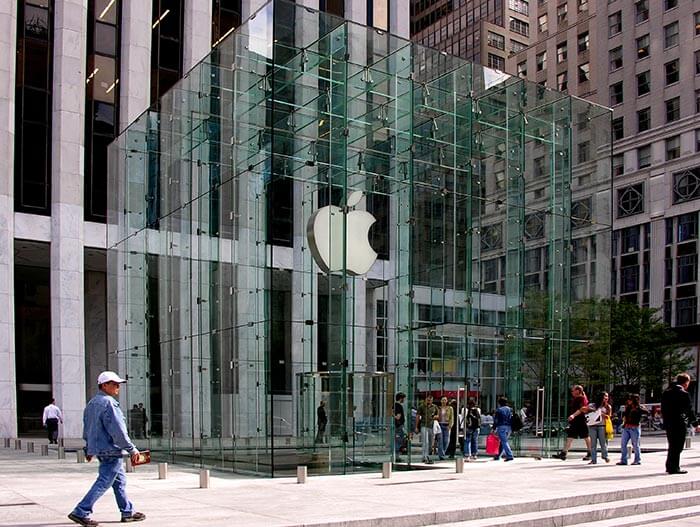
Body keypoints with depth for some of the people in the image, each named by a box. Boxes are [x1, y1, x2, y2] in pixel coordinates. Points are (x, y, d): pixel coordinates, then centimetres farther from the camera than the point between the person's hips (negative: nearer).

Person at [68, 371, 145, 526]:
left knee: (120, 481, 16)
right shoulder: (108, 403, -18)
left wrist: (89, 449, 27)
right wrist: (132, 449, -16)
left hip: (98, 448, 10)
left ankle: (128, 512, 23)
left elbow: (87, 428, 20)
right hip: (111, 450, -10)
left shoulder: (92, 403, 13)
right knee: (103, 483, -5)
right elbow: (118, 431, -21)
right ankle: (80, 512, -3)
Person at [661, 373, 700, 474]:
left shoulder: (666, 393, 10)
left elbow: (663, 409, 14)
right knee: (677, 447, -1)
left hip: (668, 424, 7)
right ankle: (674, 468, 1)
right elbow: (689, 410, -8)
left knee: (672, 446, 17)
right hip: (680, 424, -7)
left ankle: (669, 466, 22)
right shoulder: (684, 394, -11)